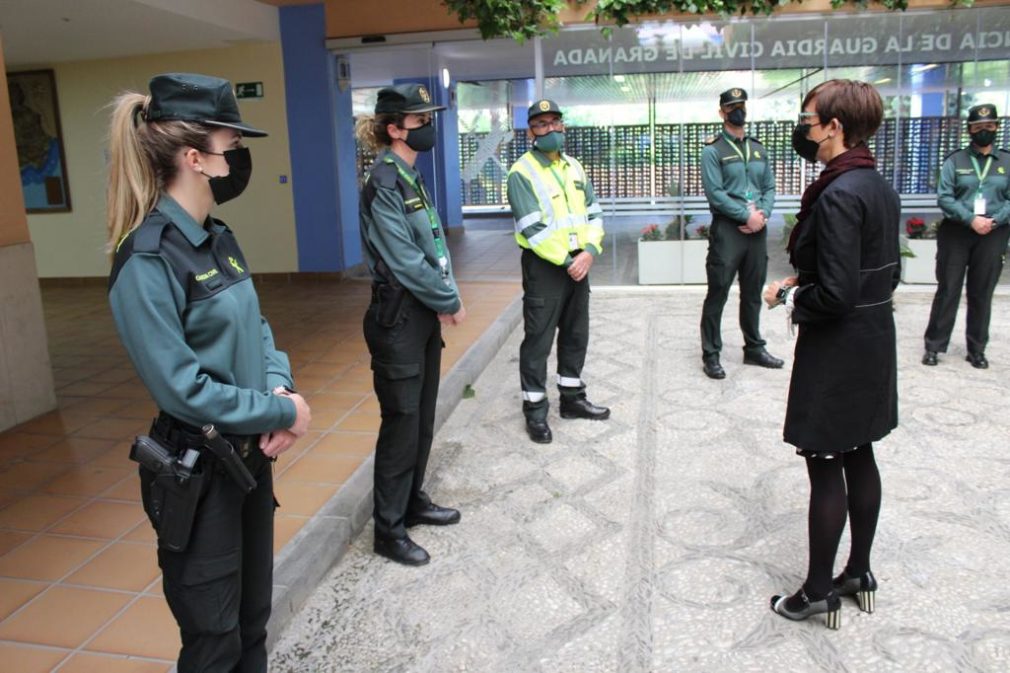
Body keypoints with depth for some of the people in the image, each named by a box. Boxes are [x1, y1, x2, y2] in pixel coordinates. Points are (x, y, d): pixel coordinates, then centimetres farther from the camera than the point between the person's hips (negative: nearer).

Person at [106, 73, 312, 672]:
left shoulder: (218, 237, 4)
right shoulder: (148, 260, -22)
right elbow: (182, 389, -23)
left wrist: (280, 384, -8)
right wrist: (283, 411, -15)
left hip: (250, 454, 8)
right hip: (196, 472, -8)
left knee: (254, 617, 23)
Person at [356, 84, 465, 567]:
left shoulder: (410, 176, 12)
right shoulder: (384, 181, -15)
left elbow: (434, 245, 11)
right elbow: (403, 259, -20)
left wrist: (444, 299, -3)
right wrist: (450, 301, -10)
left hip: (424, 315, 9)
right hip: (398, 318, -9)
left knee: (422, 417, 17)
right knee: (401, 422, -1)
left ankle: (412, 501, 34)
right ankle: (389, 530, 13)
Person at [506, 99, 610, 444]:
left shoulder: (574, 167, 12)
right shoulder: (521, 173, -10)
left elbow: (594, 213, 9)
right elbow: (533, 229, -17)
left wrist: (589, 251, -9)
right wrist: (566, 261, -16)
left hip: (578, 263, 7)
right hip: (544, 266, -7)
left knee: (576, 335, 15)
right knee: (538, 339, -1)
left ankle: (572, 398, 30)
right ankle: (535, 410, 10)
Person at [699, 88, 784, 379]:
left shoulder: (758, 148, 15)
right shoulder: (713, 150, -4)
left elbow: (770, 187, 11)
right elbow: (715, 193, -13)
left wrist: (762, 215, -7)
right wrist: (747, 215, -16)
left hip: (757, 230, 6)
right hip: (727, 229, -6)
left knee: (753, 292, 14)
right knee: (718, 293, -3)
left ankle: (754, 348, 26)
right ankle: (711, 355, 5)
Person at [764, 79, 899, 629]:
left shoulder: (838, 196, -22)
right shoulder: (879, 187, 7)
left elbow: (835, 294, -26)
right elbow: (884, 274, 13)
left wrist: (789, 296, -8)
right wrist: (804, 284, 8)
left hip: (838, 350, -9)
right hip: (875, 340, 10)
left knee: (825, 467, 2)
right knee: (859, 457, 18)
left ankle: (818, 591, 17)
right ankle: (859, 573, 33)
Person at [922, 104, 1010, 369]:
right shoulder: (955, 160, 3)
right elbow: (944, 197, -6)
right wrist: (971, 219, -18)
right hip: (956, 232, -2)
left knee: (982, 293, 8)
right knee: (948, 290, 1)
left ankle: (977, 349, 17)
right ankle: (934, 345, 7)